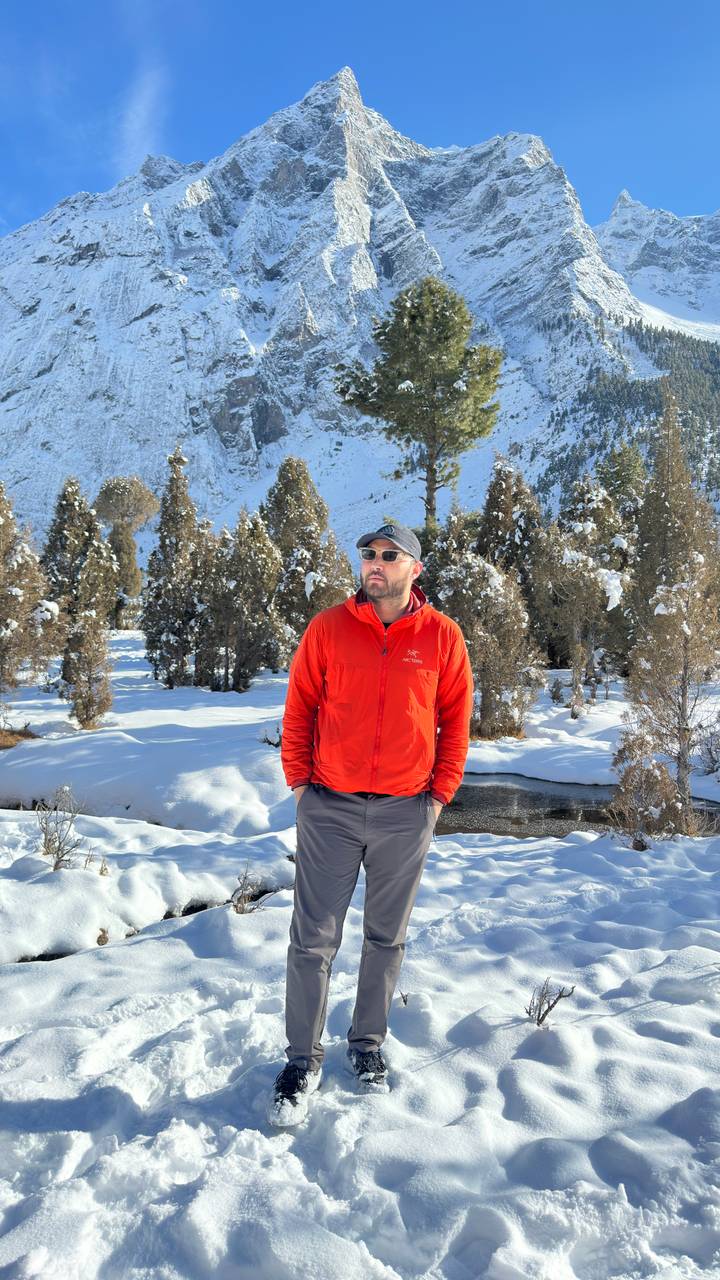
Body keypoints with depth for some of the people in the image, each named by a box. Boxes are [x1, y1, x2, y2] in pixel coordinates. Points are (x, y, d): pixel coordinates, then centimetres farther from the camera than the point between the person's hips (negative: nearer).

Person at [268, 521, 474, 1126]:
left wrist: (441, 792, 2)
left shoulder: (442, 636, -2)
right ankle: (303, 1059, 21)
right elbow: (299, 708, 3)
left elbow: (456, 719, 5)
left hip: (406, 813, 1)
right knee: (314, 939, 4)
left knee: (387, 938, 16)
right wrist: (300, 780, -1)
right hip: (331, 808, -1)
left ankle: (368, 1044, 35)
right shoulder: (328, 628, -3)